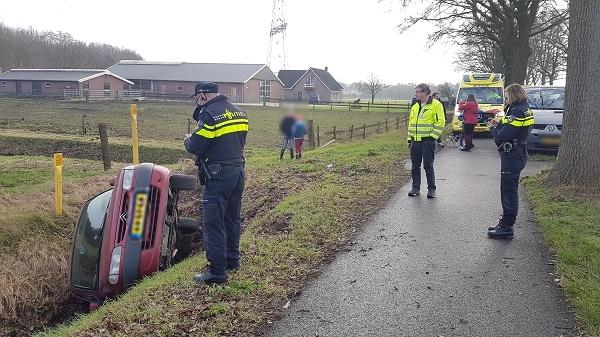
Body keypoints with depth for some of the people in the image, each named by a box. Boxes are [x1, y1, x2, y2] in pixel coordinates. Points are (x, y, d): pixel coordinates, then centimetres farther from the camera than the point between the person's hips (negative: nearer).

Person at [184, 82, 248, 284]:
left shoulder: (209, 114, -14)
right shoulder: (238, 112, 12)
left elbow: (196, 147, -16)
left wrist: (188, 141, 7)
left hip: (219, 176, -9)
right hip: (238, 171, 9)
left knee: (213, 224, -3)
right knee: (232, 218, 20)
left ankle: (217, 272, -1)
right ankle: (232, 260, 32)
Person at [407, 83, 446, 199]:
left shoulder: (436, 105, -5)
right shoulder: (415, 106, 16)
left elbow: (440, 123, -10)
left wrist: (432, 136, -15)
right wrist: (409, 139, 15)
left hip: (427, 141, -6)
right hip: (415, 141, 6)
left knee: (428, 166, -2)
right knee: (415, 166, 9)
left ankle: (431, 189, 9)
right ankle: (416, 188, 19)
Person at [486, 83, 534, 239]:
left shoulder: (517, 112, -19)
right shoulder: (525, 110, 13)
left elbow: (502, 137, -22)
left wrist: (494, 127, -4)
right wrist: (499, 125, 3)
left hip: (512, 156, -10)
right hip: (517, 154, 10)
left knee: (509, 191, -4)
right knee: (509, 191, 16)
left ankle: (506, 228, 3)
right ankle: (505, 224, 26)